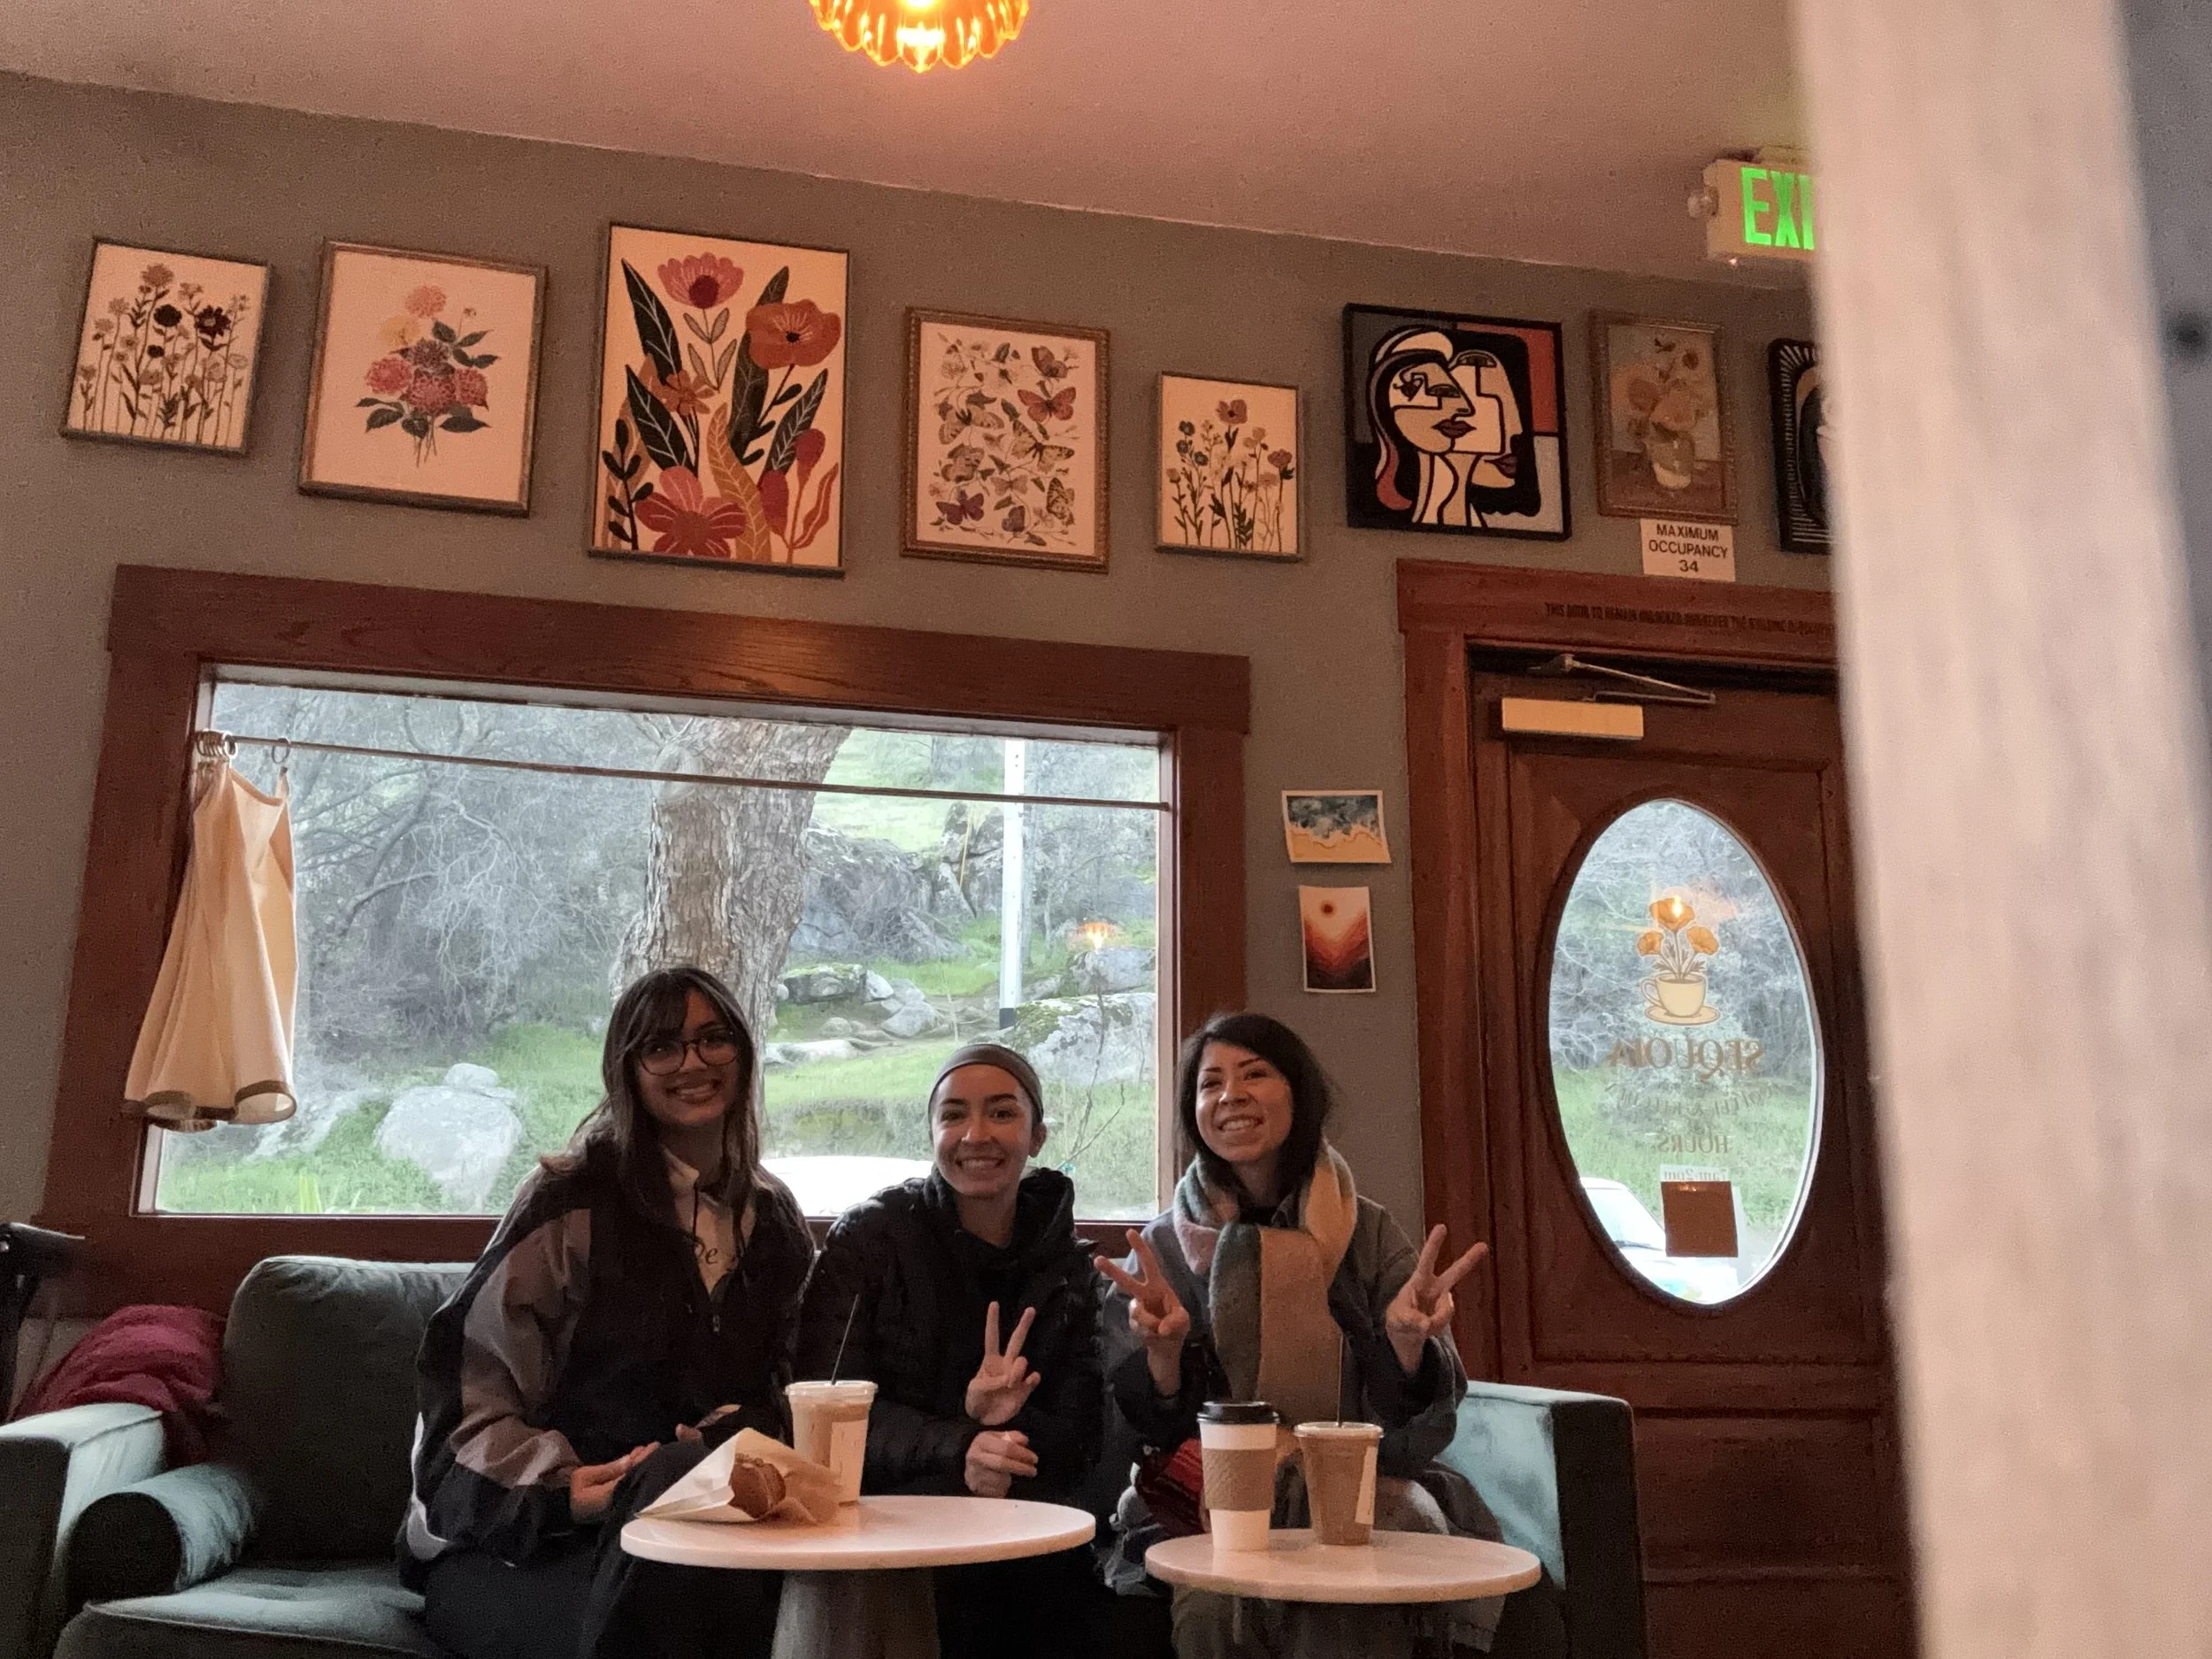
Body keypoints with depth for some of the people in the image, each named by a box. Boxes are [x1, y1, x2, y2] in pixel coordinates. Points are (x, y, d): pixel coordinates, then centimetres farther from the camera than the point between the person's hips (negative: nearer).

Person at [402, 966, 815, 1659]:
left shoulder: (773, 1218, 12)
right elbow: (472, 1377, -8)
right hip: (521, 1540, -4)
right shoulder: (572, 1198, -6)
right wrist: (558, 1484, -24)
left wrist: (742, 1429, -8)